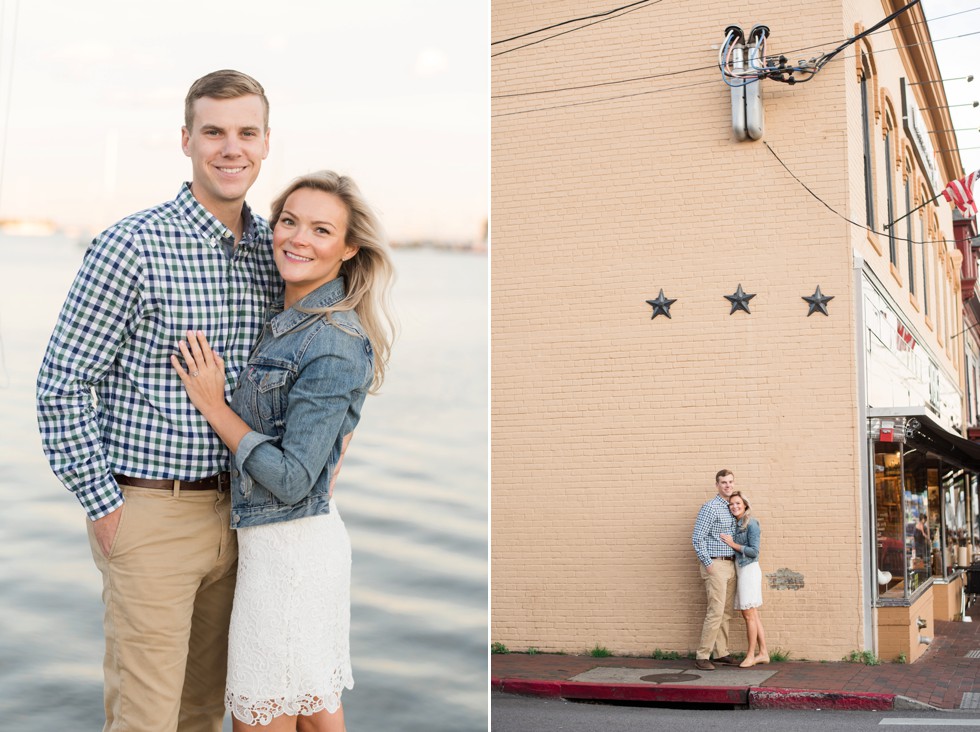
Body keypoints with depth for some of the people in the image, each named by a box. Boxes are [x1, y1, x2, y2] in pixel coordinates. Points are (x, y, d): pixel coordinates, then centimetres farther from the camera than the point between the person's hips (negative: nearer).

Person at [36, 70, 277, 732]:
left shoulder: (275, 250, 5)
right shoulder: (132, 247, -13)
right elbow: (62, 384, -11)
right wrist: (103, 505, -11)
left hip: (236, 514, 6)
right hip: (152, 512, -6)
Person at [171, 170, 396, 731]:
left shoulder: (333, 346, -21)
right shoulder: (290, 320, 7)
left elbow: (291, 480, -21)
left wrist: (214, 406, -15)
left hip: (288, 551, -9)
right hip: (315, 540, 9)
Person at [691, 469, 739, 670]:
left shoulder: (732, 509, 14)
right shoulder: (710, 508, -10)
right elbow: (697, 538, -14)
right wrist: (708, 564, -15)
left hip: (730, 565, 8)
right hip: (715, 565, -8)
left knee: (726, 613, 10)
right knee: (716, 612, -11)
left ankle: (721, 652, 17)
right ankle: (702, 656, -7)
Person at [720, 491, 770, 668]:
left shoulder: (751, 524, -11)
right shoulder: (736, 525, 14)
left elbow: (754, 551, -15)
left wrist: (733, 544, -13)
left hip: (749, 570, -9)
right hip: (741, 571, 9)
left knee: (749, 615, -3)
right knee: (752, 615, 11)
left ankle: (751, 655, 4)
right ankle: (763, 653, 16)